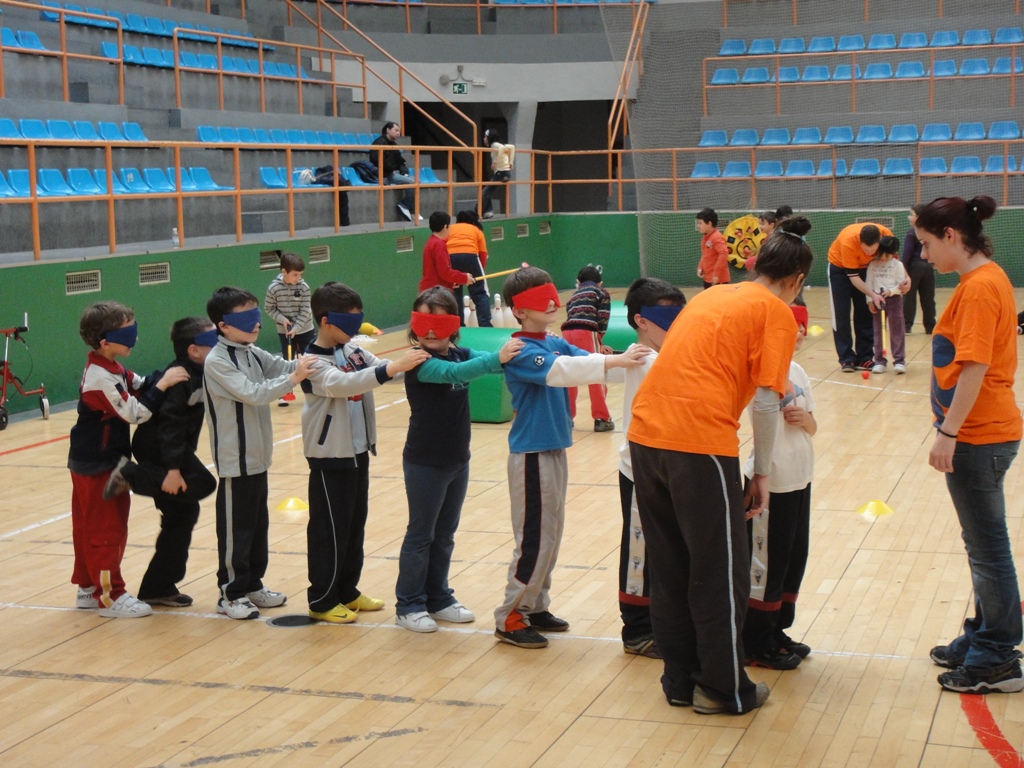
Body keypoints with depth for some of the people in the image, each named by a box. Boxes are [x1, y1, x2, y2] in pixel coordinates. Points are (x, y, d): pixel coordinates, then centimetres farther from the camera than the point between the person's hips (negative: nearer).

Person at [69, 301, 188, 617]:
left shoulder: (111, 369, 6)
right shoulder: (100, 378, -25)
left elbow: (140, 386, 8)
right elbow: (135, 413, -25)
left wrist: (166, 376, -6)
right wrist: (163, 384, -23)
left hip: (97, 462, 10)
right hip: (98, 466, -10)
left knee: (89, 529, 16)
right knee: (107, 531, -2)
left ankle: (89, 587, 26)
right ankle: (110, 596, 4)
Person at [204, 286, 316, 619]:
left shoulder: (254, 354, 7)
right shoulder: (216, 361, -17)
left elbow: (283, 367, 0)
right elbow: (252, 393, -25)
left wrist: (303, 363, -21)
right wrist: (292, 379, -29)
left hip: (258, 456, 8)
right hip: (235, 460, -8)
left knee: (259, 524, 16)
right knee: (236, 528, 1)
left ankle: (253, 585, 27)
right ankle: (231, 593, 11)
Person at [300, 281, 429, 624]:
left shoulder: (353, 351, 5)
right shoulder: (314, 363, -19)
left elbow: (382, 369, 3)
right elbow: (341, 384, -36)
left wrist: (412, 362, -19)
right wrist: (395, 367, -44)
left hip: (358, 452, 8)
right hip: (330, 457, -8)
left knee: (355, 526, 16)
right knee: (329, 531, 1)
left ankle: (348, 591, 29)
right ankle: (322, 601, 12)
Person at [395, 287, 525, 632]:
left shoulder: (460, 354, 3)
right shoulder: (420, 363, -18)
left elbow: (484, 361, -8)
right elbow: (453, 373, -35)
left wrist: (516, 352, -28)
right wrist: (497, 359, -47)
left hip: (457, 460, 7)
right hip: (425, 463, -6)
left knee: (445, 535, 16)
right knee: (420, 535, 4)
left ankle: (438, 599, 28)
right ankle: (409, 605, 15)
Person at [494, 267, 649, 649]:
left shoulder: (557, 343, 10)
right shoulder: (519, 351, -16)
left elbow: (584, 362, -3)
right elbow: (559, 371, -29)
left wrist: (624, 359, -20)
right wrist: (615, 361, -35)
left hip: (555, 449, 8)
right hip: (531, 453, -8)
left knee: (551, 535, 14)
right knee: (534, 539, -5)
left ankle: (535, 607, 25)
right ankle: (510, 617, 5)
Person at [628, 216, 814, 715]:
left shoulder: (712, 295, 22)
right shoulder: (776, 313, 3)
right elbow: (767, 401, -5)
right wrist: (762, 473, 5)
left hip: (645, 435, 7)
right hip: (701, 443, -7)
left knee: (669, 570, 17)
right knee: (720, 575, 8)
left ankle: (680, 681, 26)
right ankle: (723, 689, 17)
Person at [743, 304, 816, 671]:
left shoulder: (797, 371, 9)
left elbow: (812, 427, 11)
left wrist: (804, 418, -9)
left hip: (798, 478, 8)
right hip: (770, 481, -8)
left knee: (794, 557, 15)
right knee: (767, 562, 1)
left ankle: (776, 631, 29)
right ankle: (755, 645, 13)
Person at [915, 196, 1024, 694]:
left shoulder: (979, 287, -18)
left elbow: (974, 368, -23)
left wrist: (948, 433, -20)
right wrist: (952, 431, 17)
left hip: (978, 437, -10)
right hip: (982, 433, 10)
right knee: (984, 546, 18)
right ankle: (983, 639, 31)